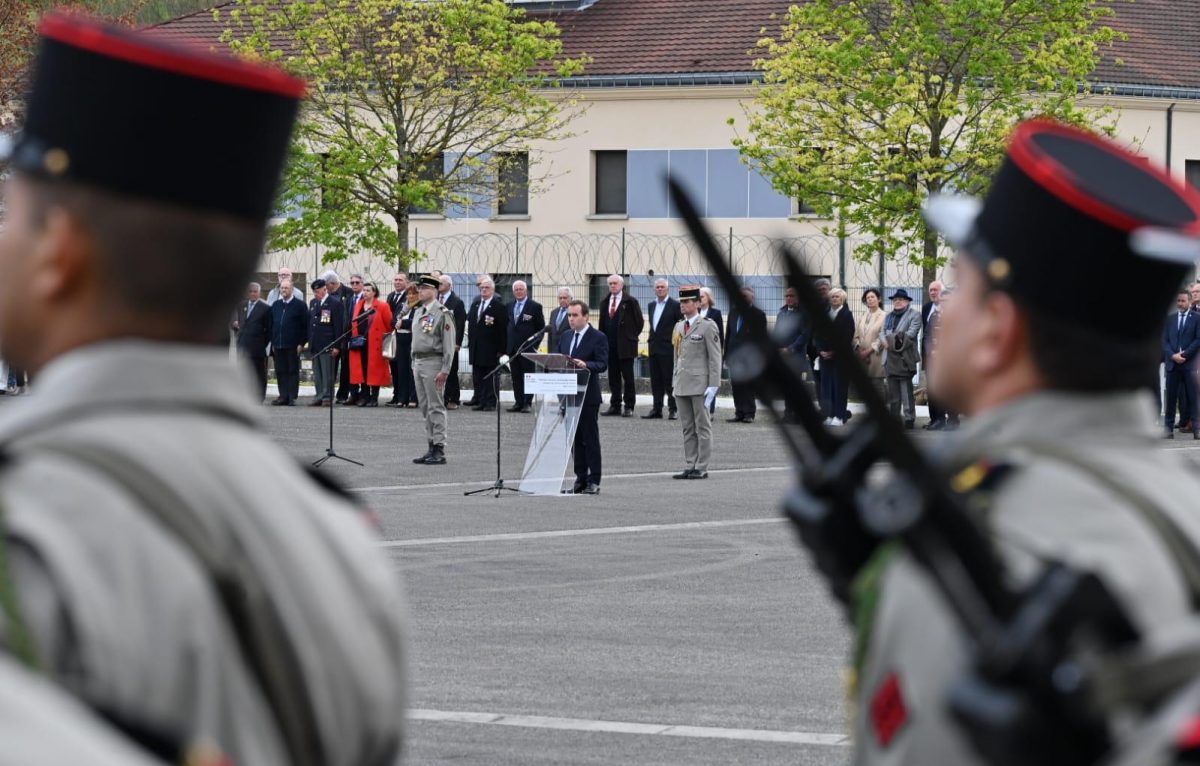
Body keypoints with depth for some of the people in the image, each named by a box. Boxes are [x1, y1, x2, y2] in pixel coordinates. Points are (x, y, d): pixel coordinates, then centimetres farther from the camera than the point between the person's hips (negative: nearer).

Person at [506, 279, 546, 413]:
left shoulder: (535, 306, -3)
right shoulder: (510, 306, 13)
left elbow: (541, 328, -2)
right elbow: (508, 325, 17)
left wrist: (535, 345, -8)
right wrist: (506, 345, 9)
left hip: (527, 347, -5)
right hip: (513, 347, 5)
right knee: (516, 377, 6)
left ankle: (527, 403, 0)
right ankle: (518, 402, 10)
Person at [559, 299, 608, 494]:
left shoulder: (598, 338, -5)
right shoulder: (565, 337, 15)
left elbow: (602, 364, -13)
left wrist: (585, 365, -30)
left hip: (588, 396, -6)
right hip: (569, 395, 6)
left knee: (590, 439, -3)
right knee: (575, 439, 8)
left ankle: (593, 481, -1)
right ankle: (580, 478, 13)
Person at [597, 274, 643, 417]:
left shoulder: (630, 301, -4)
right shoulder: (605, 302, 13)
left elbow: (638, 321, -2)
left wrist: (633, 336, -2)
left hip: (625, 345, -5)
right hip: (610, 345, 5)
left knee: (628, 377, -2)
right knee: (613, 377, 7)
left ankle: (629, 406, 1)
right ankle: (615, 406, 11)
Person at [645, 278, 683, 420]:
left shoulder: (675, 305, -5)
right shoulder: (651, 306, 15)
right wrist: (651, 340, 14)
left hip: (668, 349, -7)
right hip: (654, 348, 7)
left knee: (670, 381, -5)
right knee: (656, 381, 8)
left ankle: (673, 409, 0)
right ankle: (656, 409, 11)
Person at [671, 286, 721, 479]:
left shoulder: (707, 326, -6)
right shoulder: (679, 327, 15)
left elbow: (715, 357, -8)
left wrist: (713, 385, -14)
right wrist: (675, 381, 15)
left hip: (700, 384, -7)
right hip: (682, 384, 7)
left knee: (703, 427, -1)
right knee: (687, 428, 8)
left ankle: (702, 468, 1)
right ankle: (689, 467, 11)